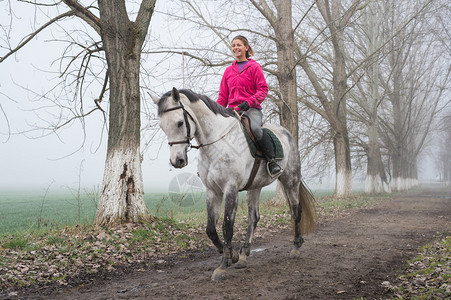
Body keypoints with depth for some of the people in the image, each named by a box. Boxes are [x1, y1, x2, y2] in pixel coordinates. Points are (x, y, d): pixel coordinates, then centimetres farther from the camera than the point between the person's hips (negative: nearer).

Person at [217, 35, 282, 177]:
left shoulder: (254, 67, 5)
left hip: (251, 109, -5)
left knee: (255, 128, -35)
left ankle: (271, 161, -21)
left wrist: (248, 103, -19)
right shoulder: (228, 71, 18)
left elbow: (263, 90, -3)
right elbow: (223, 96, 19)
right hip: (232, 110, 5)